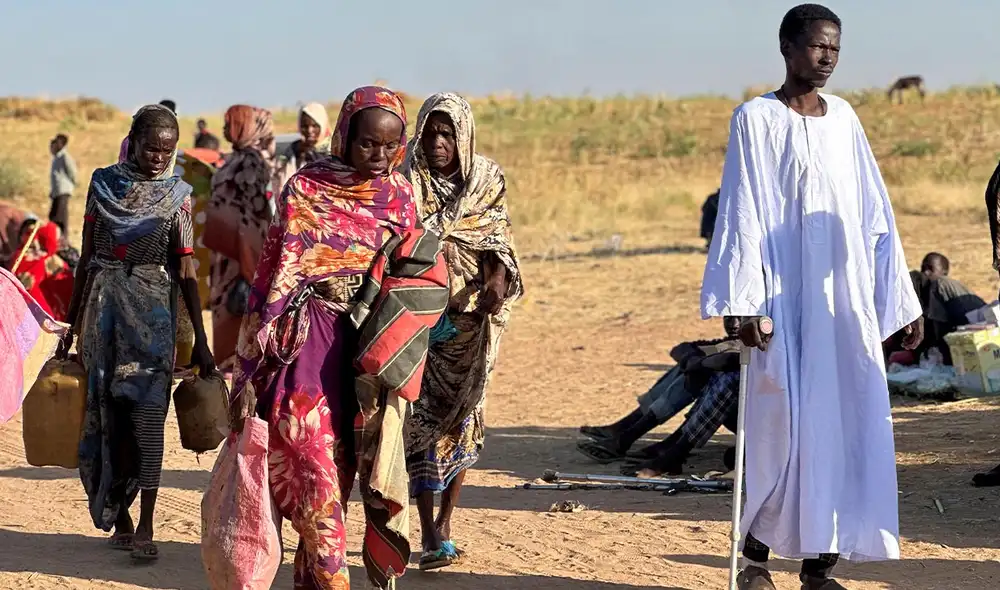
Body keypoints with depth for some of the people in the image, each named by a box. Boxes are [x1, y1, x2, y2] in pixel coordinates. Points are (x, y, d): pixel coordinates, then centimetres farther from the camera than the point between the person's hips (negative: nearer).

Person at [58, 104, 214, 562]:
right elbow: (87, 257, 10)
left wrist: (200, 339, -2)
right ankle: (118, 515, 15)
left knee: (148, 414, -9)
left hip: (153, 309, -2)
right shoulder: (103, 183, 6)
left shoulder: (177, 195, 2)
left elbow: (186, 270, 1)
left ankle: (145, 525, -9)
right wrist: (72, 322, 9)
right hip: (104, 305, 2)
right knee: (109, 412, 4)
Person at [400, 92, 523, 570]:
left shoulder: (487, 181, 5)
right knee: (422, 412, -8)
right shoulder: (407, 184, 0)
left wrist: (496, 280, -19)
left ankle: (445, 521, 18)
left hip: (471, 316, 2)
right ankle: (429, 533, -7)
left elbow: (498, 242, 0)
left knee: (462, 413, 5)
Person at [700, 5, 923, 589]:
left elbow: (874, 212, 12)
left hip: (847, 296, 5)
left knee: (847, 423, 0)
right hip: (786, 294, -4)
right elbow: (743, 214, -7)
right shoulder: (757, 118, -2)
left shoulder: (844, 117, 11)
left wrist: (903, 299, 10)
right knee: (781, 422, -3)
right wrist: (746, 304, -15)